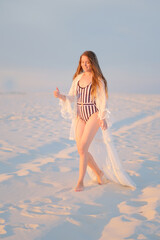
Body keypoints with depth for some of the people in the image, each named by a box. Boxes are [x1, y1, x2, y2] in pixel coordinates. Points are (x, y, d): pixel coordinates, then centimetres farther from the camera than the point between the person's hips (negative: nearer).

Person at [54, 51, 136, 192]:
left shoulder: (98, 80, -4)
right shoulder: (78, 78, 11)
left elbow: (103, 100, -6)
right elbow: (72, 98, 8)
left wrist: (103, 118, -14)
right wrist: (60, 96, -11)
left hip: (94, 116, -6)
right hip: (80, 116, 6)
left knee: (83, 148, -14)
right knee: (81, 150, 5)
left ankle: (80, 182, -5)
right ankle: (99, 173, 28)